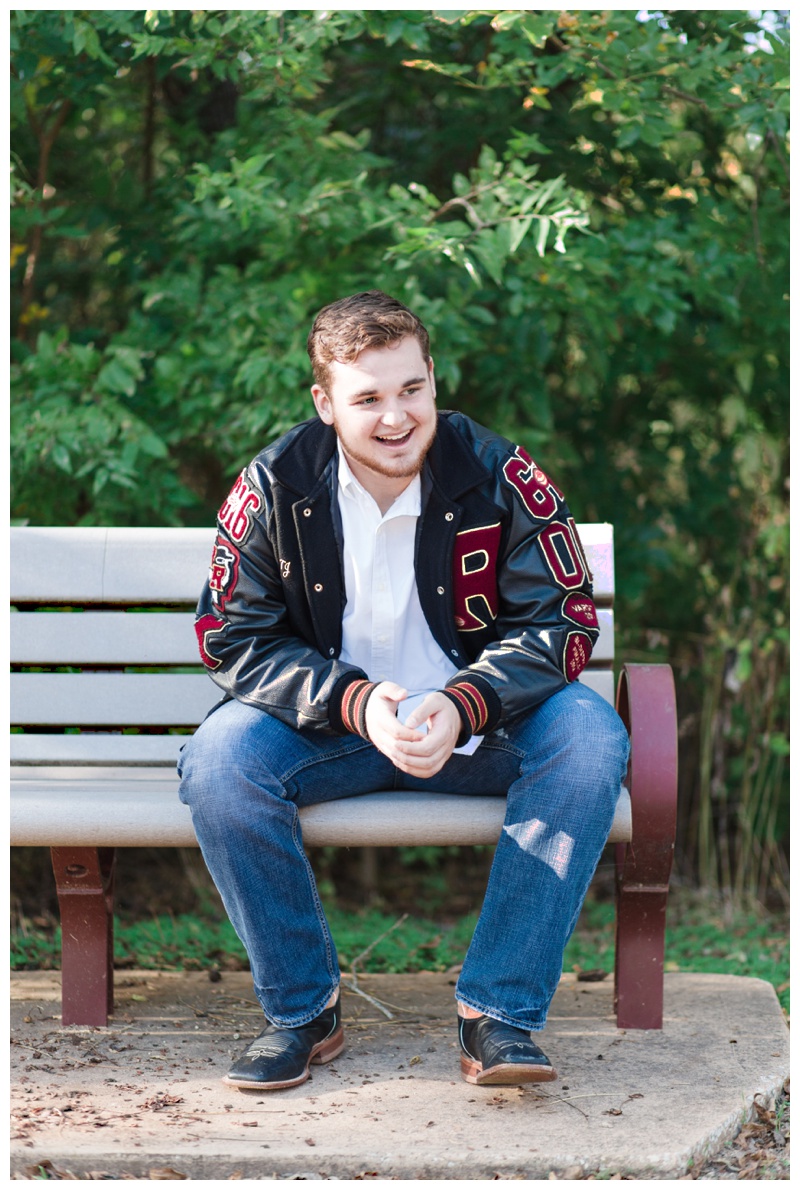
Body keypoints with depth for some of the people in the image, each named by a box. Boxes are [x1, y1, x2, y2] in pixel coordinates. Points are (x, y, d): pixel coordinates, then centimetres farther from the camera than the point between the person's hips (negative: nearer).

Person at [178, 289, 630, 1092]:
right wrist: (355, 704, -26)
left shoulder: (498, 476, -10)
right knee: (219, 759, -29)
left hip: (478, 725, 0)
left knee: (589, 738, -29)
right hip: (328, 724, 0)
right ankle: (302, 1010, -11)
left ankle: (498, 1012, -24)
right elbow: (235, 640, -9)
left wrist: (460, 708, -28)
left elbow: (560, 621, -10)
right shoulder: (273, 490, -9)